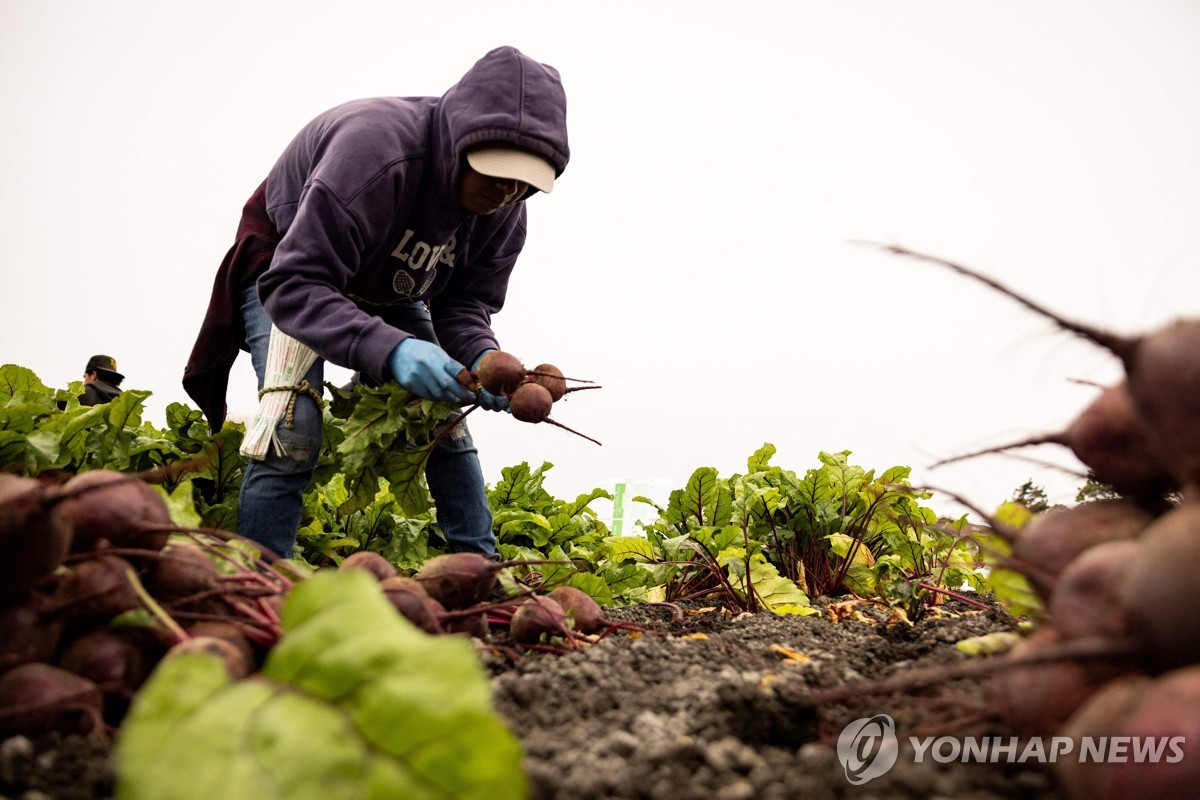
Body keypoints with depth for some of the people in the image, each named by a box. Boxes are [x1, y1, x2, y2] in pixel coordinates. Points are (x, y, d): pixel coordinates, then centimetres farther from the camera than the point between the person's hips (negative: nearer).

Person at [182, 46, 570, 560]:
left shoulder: (504, 212, -18)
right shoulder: (373, 150, -40)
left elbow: (463, 304, -10)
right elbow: (294, 285, -41)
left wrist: (481, 358, -34)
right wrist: (389, 349, -56)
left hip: (389, 290, 6)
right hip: (287, 267, -6)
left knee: (445, 424, -3)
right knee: (295, 435, -22)